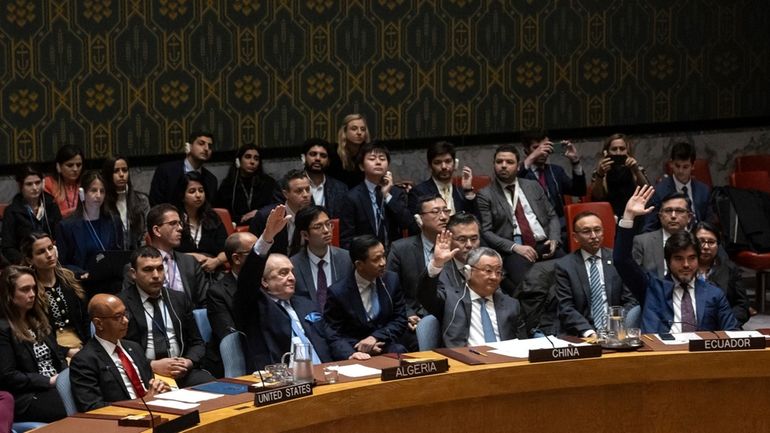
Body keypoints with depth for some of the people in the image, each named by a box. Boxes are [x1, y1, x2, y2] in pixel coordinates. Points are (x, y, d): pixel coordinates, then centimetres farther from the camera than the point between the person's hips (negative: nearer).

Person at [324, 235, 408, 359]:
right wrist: (350, 354, -25)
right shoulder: (338, 292, -7)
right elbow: (334, 335, -4)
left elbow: (399, 320, 8)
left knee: (399, 352, -30)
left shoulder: (392, 280, 4)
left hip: (384, 346, 2)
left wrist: (375, 337, -11)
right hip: (356, 349, -2)